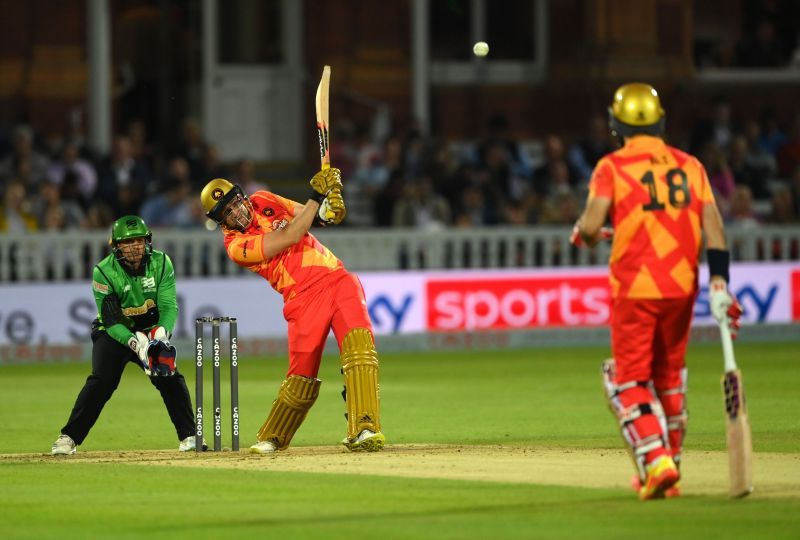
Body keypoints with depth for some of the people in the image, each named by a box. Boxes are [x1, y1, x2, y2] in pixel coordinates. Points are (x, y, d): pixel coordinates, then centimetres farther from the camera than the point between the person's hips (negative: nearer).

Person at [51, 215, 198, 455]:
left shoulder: (161, 263, -13)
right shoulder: (104, 272, -20)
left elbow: (169, 306, -16)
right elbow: (111, 320, -23)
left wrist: (161, 334, -36)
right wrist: (135, 343, -38)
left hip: (152, 332, 3)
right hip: (113, 334, -3)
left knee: (171, 379, -13)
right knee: (101, 382, -20)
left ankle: (188, 436, -1)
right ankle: (68, 438, -15)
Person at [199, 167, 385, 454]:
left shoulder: (263, 201, 11)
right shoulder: (236, 245, -7)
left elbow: (313, 216, 15)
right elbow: (289, 237, -16)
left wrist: (328, 208, -9)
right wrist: (316, 197, -17)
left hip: (337, 279, 3)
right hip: (304, 298, -3)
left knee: (359, 344, -20)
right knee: (302, 377, -2)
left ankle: (362, 430, -27)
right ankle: (271, 439, 24)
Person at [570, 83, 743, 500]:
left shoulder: (612, 167, -5)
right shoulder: (689, 165, 7)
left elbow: (591, 224, -15)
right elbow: (713, 224, 0)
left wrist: (584, 234, 8)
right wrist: (719, 284, -3)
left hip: (634, 288, -4)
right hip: (682, 286, 4)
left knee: (629, 379, 3)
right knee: (669, 376, 18)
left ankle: (656, 462, -16)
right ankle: (668, 469, 22)